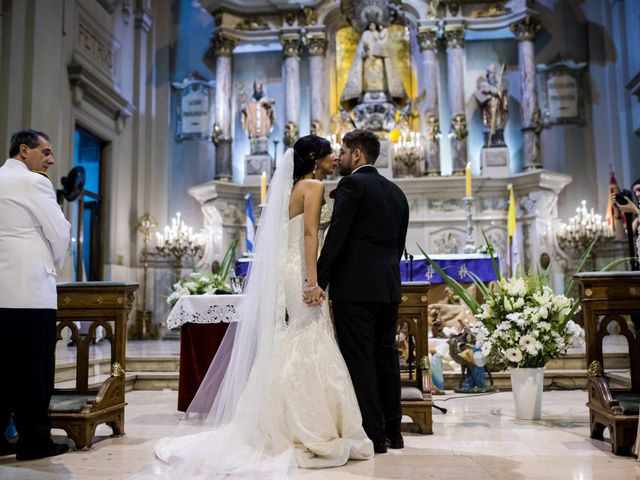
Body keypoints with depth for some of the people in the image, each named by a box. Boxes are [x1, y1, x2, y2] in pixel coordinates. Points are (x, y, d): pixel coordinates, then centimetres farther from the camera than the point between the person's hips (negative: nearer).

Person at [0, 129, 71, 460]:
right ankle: (34, 440, 6)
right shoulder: (33, 183, -8)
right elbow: (60, 233, -7)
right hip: (29, 287, -8)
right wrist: (54, 264, 12)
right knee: (33, 367, -1)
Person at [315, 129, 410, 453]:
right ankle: (392, 432, 22)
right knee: (386, 356, 13)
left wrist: (319, 282, -12)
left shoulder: (351, 184, -6)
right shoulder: (396, 191, 17)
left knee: (359, 360, -3)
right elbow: (399, 242, 17)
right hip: (388, 287, 8)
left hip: (354, 286, -8)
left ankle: (373, 436, 1)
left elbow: (336, 237, -14)